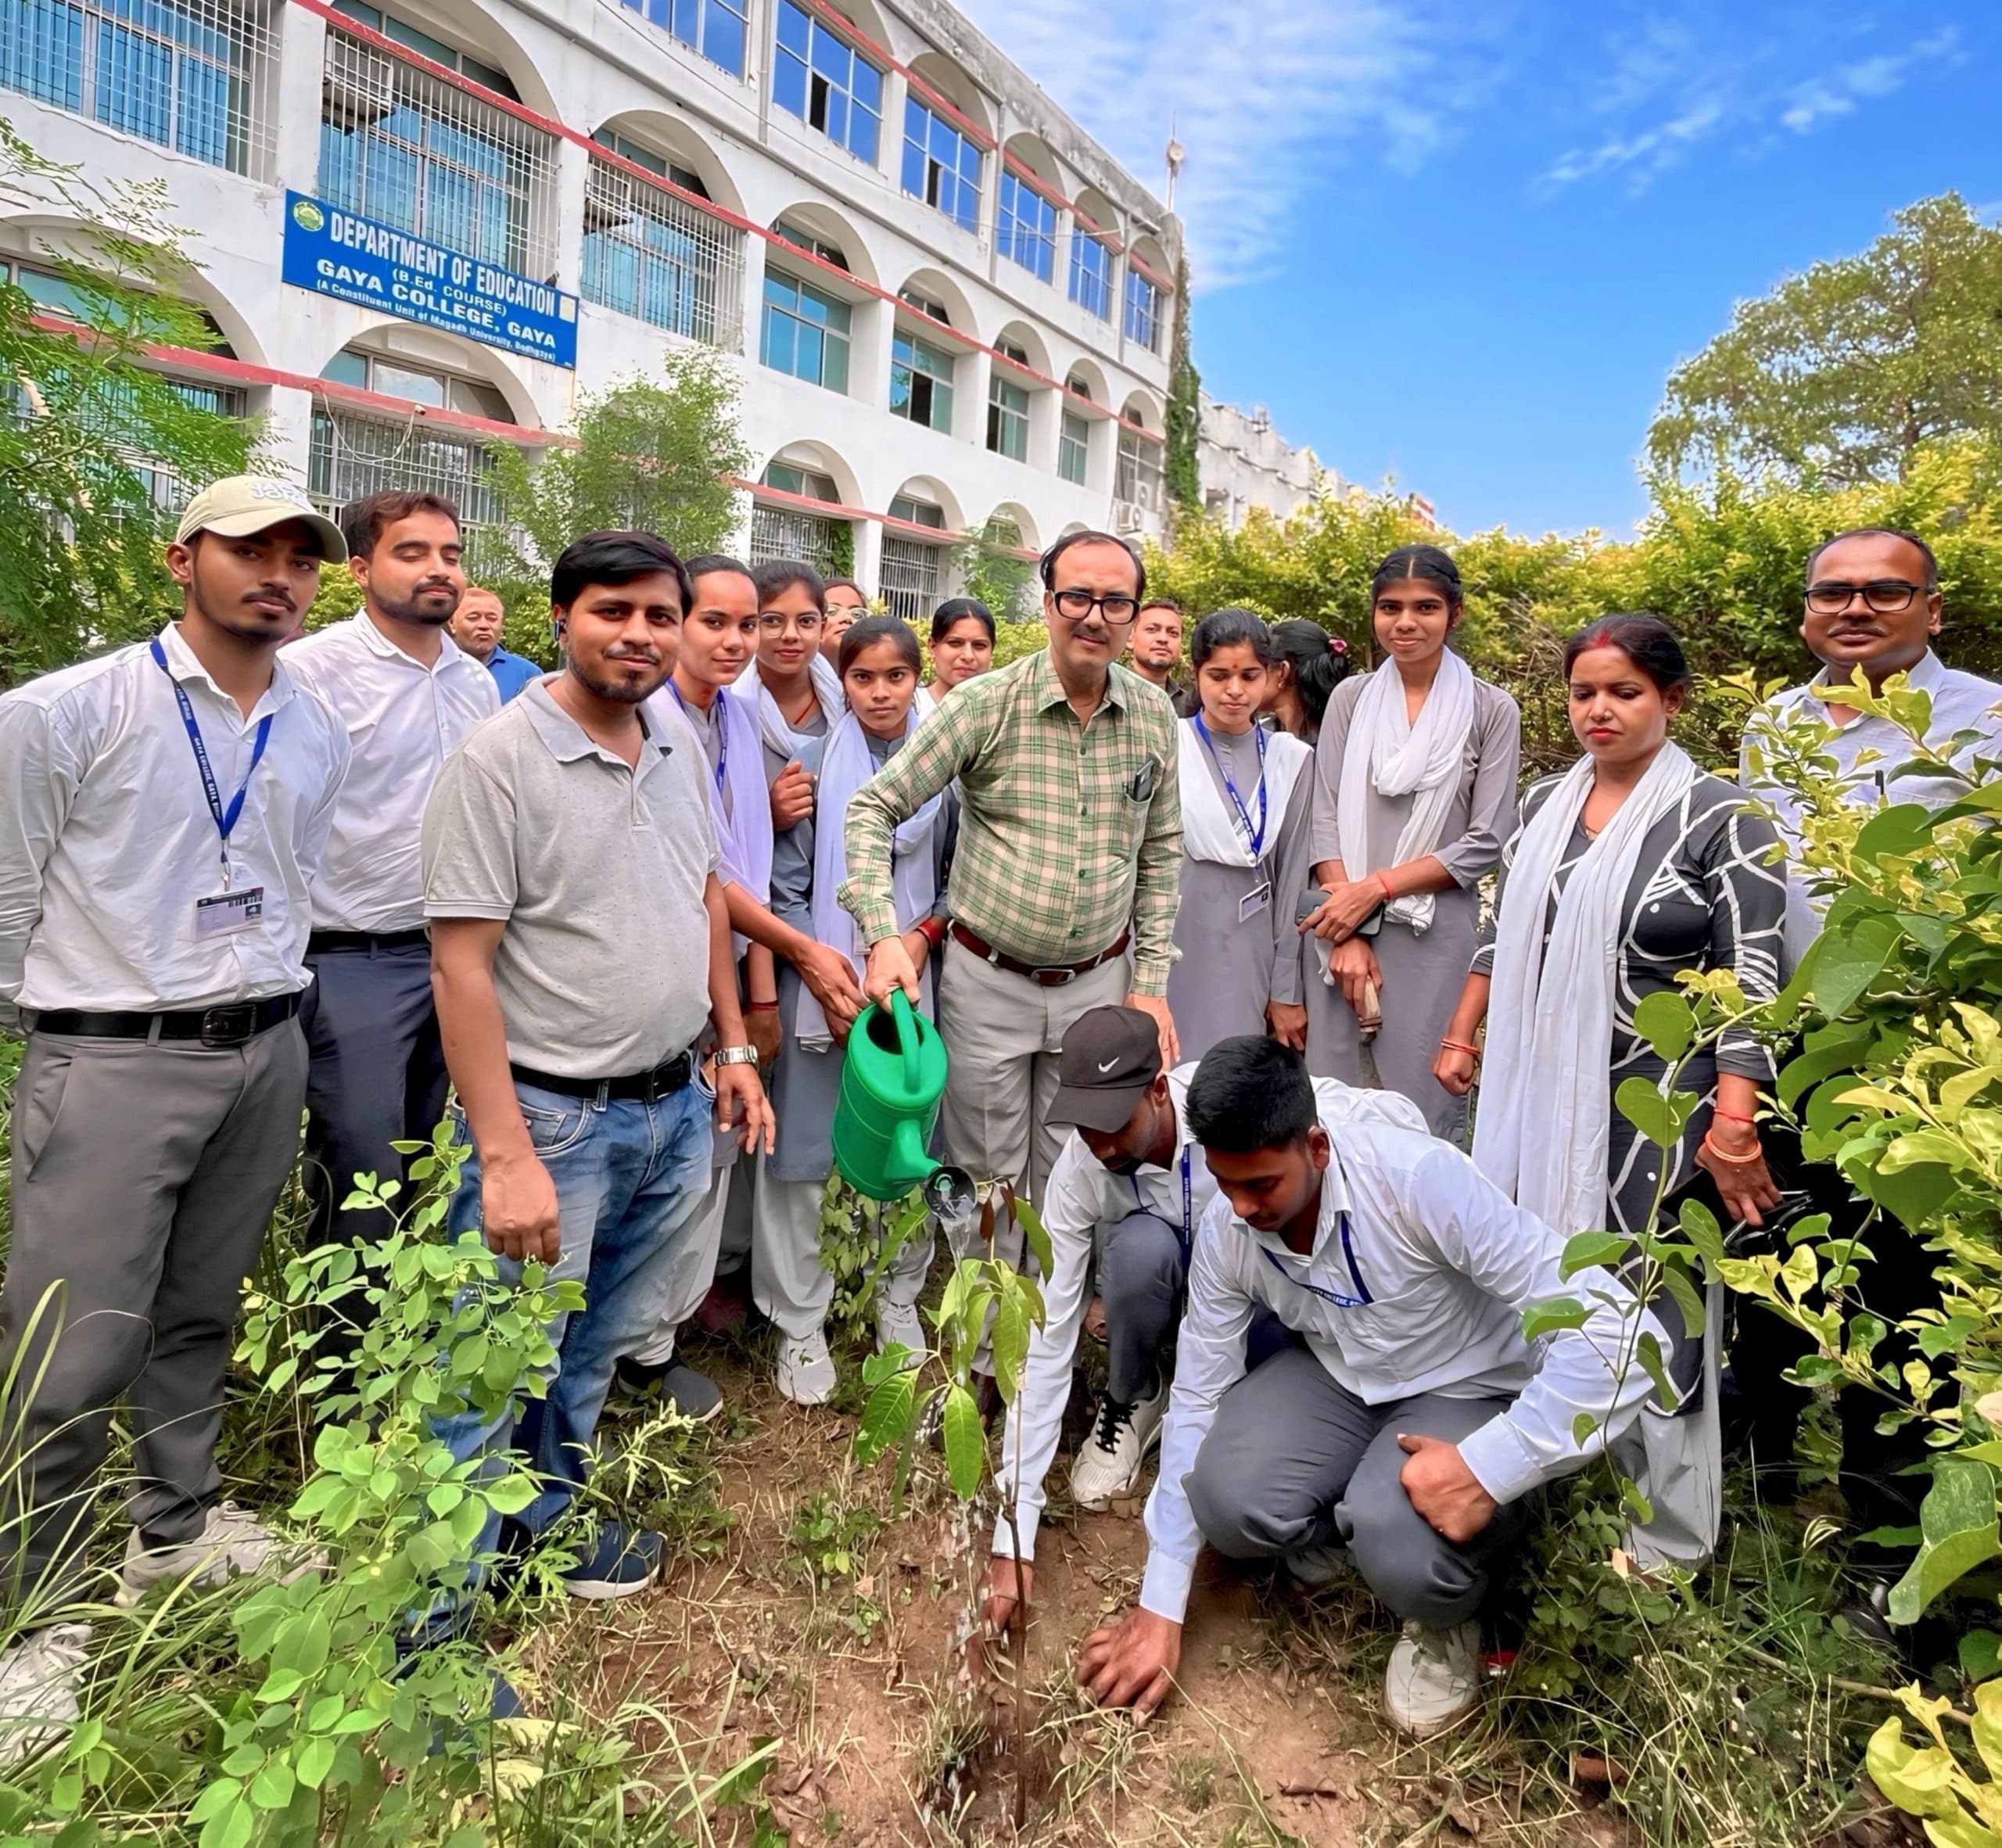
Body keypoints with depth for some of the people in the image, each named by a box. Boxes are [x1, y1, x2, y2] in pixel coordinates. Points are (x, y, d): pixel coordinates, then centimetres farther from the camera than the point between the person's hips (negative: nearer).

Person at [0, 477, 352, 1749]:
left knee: (204, 1314, 17)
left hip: (265, 1060, 5)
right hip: (112, 1065, -4)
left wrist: (267, 1013, 16)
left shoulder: (318, 737, 8)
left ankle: (179, 1525, 36)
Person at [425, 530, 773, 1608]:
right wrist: (504, 1154, -21)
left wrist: (734, 1048, 14)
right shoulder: (499, 761, -14)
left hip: (674, 1111, 7)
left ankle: (548, 1517, 43)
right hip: (554, 1118, -7)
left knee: (601, 1347, 22)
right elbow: (462, 966, -18)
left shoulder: (680, 750, 7)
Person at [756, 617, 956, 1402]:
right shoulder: (813, 765, 0)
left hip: (912, 982, 2)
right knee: (806, 1156, 1)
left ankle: (898, 1296, 29)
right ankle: (799, 1322, 17)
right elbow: (785, 888, -1)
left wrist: (920, 939, -7)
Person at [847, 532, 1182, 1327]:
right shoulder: (988, 703, -11)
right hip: (988, 982, -2)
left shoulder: (1154, 716, 1)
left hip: (1099, 983, 3)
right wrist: (883, 934, -20)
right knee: (987, 1177, 10)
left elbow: (1161, 853, 9)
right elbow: (875, 806, -9)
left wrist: (1150, 983, 6)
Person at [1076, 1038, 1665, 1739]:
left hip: (1467, 1393, -4)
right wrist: (1160, 1609, -4)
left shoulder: (1420, 1180, -33)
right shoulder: (1225, 1231, -15)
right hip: (1336, 1375, 4)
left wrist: (1489, 1471, -36)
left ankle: (1446, 1618, 5)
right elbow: (1196, 1401, -7)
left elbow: (1615, 1329, -33)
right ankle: (1331, 1526, 11)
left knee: (1402, 1550, -33)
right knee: (1227, 1502, -24)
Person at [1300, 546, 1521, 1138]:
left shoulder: (1491, 711, 2)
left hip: (1434, 933, -2)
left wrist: (1376, 889, -11)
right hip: (1339, 923, 2)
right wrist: (1348, 932, -8)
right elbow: (1325, 818, 2)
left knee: (1424, 1106, 3)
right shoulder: (1350, 698, 8)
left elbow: (1485, 842, -3)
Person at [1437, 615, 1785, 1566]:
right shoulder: (1544, 804, 8)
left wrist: (1735, 1124, -18)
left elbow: (1751, 983, -12)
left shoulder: (1720, 819, -8)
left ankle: (1672, 1536, 20)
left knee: (1655, 1312, 3)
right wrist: (1460, 1036, 14)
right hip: (1536, 1087, 5)